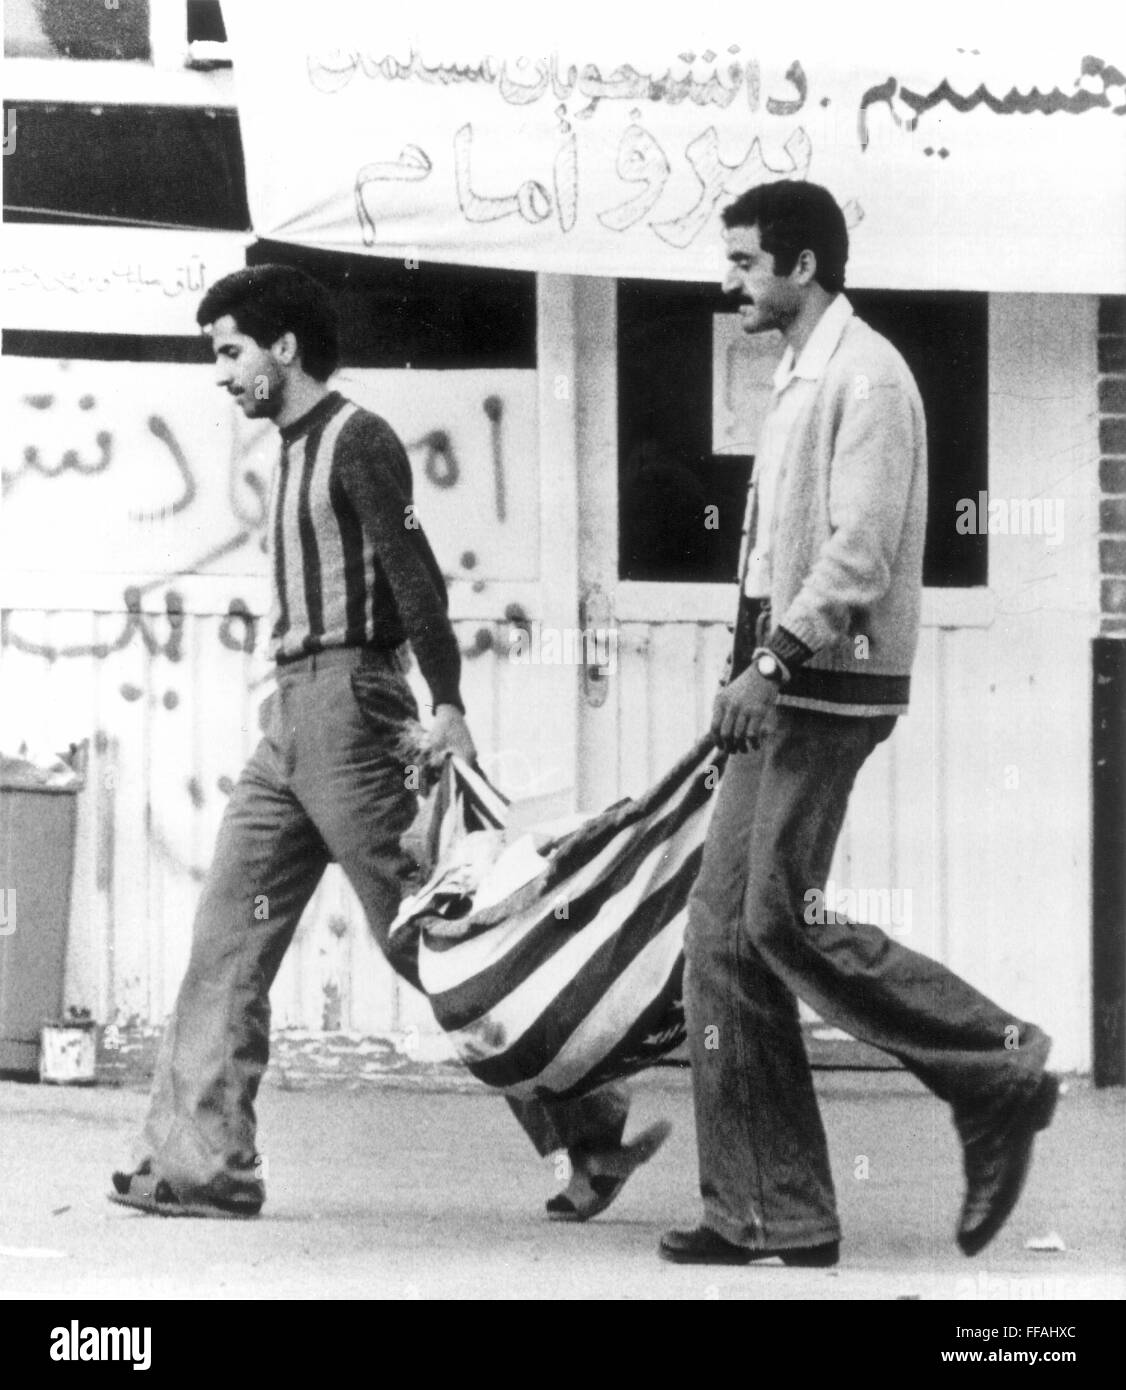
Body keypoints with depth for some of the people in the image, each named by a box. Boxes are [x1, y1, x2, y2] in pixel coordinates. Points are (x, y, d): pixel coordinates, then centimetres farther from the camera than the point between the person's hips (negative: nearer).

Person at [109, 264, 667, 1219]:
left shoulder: (356, 442, -9)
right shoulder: (297, 449, 18)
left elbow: (413, 577, -17)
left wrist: (449, 708, -24)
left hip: (347, 707, -9)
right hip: (292, 718, 9)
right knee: (228, 935, 3)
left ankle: (592, 1131, -1)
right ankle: (200, 1163, 3)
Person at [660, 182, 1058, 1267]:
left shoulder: (866, 377, -10)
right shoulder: (798, 382, 20)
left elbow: (861, 552, -20)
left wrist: (773, 659, -25)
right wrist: (756, 670, 19)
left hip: (828, 687, -10)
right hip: (782, 693, 10)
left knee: (781, 920, -13)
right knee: (722, 934, 3)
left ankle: (1000, 1075, 2)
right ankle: (768, 1213, 5)